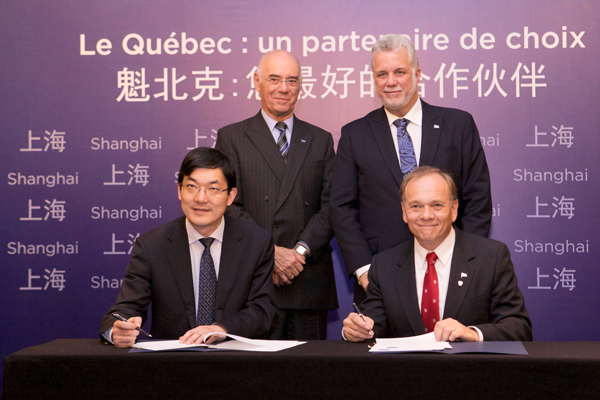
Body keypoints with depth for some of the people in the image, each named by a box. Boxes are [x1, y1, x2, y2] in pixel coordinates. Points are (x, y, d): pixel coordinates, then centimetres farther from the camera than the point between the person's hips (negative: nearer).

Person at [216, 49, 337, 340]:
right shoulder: (232, 138, 7)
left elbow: (330, 206, 6)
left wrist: (300, 251, -9)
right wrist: (269, 252, -13)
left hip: (309, 282, 3)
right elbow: (228, 205, -2)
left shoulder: (321, 141, 15)